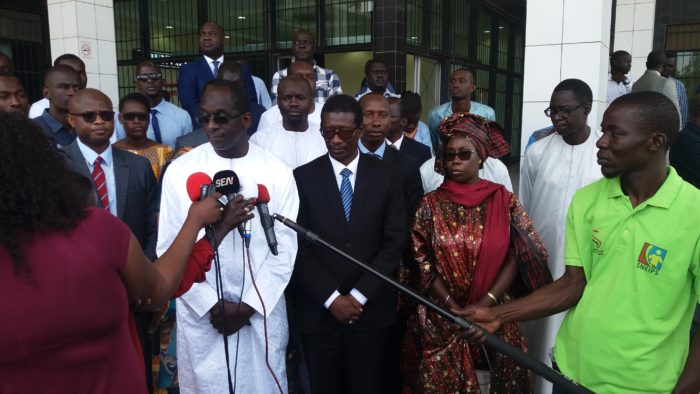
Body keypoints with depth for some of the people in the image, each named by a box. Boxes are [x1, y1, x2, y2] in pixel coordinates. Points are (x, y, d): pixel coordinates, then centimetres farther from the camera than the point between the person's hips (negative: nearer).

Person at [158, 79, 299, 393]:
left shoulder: (277, 173, -4)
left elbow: (284, 247, -3)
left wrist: (249, 306, -8)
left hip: (262, 313, 0)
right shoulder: (180, 171, -4)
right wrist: (212, 305, -8)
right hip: (201, 315, 0)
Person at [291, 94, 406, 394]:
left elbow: (394, 242, -3)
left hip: (371, 309, 0)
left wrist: (359, 295, -9)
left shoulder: (386, 175, 0)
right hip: (317, 311, 0)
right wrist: (331, 297, -11)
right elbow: (299, 246, -4)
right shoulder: (303, 177, -1)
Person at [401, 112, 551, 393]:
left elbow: (515, 259, -5)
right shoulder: (430, 204, -1)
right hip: (440, 320, 0)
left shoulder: (504, 201, -2)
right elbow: (422, 262, -3)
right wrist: (454, 307, -11)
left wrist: (485, 304, -14)